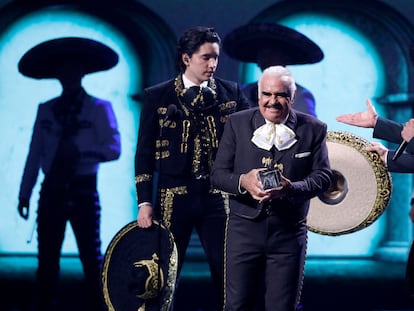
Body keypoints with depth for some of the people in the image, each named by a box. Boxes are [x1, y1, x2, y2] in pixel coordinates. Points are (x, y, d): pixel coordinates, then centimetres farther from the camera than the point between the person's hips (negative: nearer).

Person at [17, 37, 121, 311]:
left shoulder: (99, 108, 0)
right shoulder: (46, 110, 10)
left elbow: (114, 148, -9)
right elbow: (35, 154, 10)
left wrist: (79, 151, -22)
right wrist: (25, 193, 6)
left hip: (83, 190, -3)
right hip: (52, 190, 3)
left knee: (91, 255, -2)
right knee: (47, 257, 4)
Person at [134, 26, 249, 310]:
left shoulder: (231, 93, 7)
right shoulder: (158, 96, 2)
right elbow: (144, 153, 3)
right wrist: (145, 202, -3)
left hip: (219, 196, 1)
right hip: (173, 198, -1)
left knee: (227, 276, 2)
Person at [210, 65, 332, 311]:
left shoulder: (313, 129, 3)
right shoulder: (237, 123, 5)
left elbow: (323, 176, 0)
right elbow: (218, 174, 3)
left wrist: (292, 188, -20)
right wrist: (243, 181, -20)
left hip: (289, 233, 0)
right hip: (245, 228, 0)